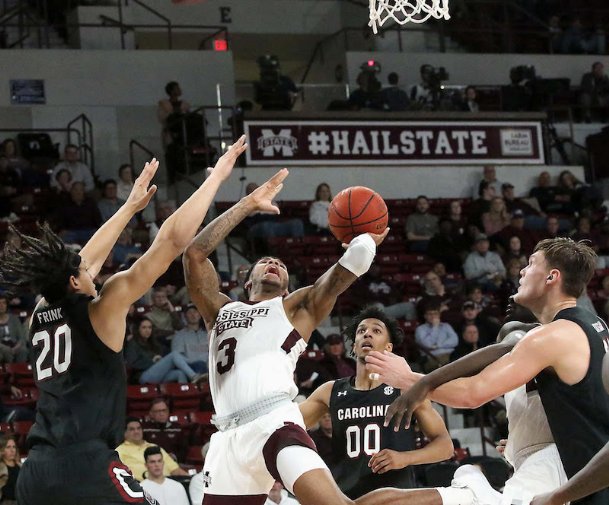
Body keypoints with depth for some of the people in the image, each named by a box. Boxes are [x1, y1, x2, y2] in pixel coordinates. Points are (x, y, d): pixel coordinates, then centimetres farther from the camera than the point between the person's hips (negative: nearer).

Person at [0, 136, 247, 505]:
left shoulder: (40, 316, 18)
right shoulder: (100, 309, 1)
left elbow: (82, 263, 36)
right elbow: (172, 241, 0)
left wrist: (132, 206, 44)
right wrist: (216, 177, 8)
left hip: (35, 473, 7)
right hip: (86, 466, -7)